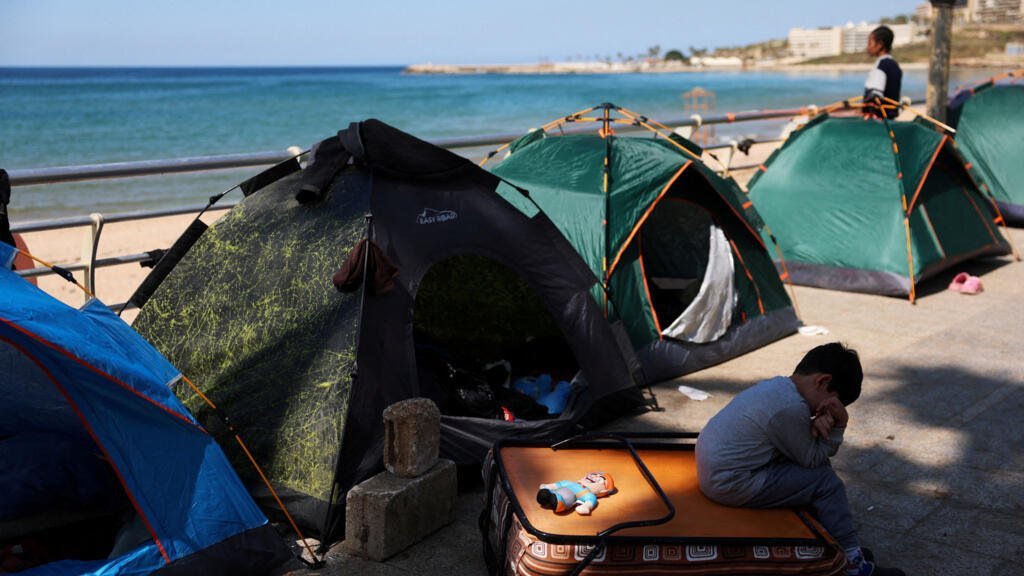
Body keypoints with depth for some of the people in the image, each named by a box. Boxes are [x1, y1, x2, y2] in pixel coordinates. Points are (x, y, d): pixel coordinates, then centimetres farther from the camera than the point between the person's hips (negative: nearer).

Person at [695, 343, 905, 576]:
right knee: (826, 482, -5)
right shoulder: (791, 408, -23)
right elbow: (812, 458, -10)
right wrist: (838, 424, -9)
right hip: (730, 485, -10)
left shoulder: (778, 385, 6)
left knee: (818, 469, 16)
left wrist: (816, 423, -9)